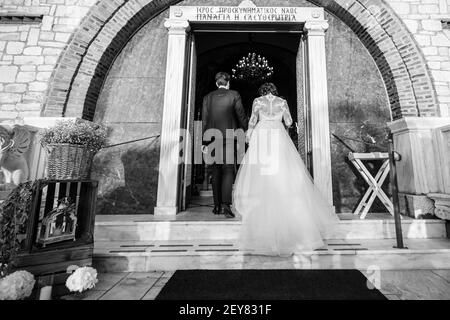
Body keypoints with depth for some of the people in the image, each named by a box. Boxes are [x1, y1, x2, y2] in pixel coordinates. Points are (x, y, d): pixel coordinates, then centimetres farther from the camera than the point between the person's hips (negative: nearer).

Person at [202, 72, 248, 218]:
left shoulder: (207, 97, 11)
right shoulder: (234, 95, 3)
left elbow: (204, 120, 9)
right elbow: (241, 116, 2)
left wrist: (206, 140, 13)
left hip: (212, 139, 3)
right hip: (228, 138, -3)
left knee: (216, 173, 9)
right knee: (228, 171, -1)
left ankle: (217, 206, 14)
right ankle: (226, 204, -13)